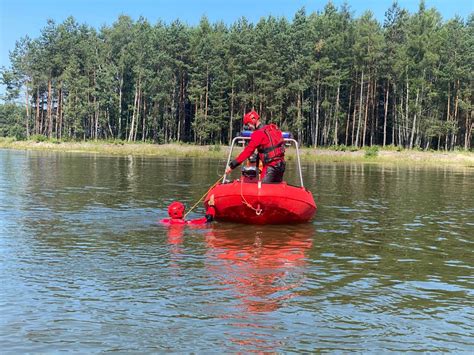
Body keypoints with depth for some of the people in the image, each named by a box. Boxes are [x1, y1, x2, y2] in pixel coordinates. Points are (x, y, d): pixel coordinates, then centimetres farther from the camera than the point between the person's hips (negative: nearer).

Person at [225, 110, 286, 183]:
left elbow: (247, 151, -17)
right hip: (281, 164, 8)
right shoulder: (274, 128, 11)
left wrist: (232, 165, -16)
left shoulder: (258, 134, -12)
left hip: (271, 166, -8)